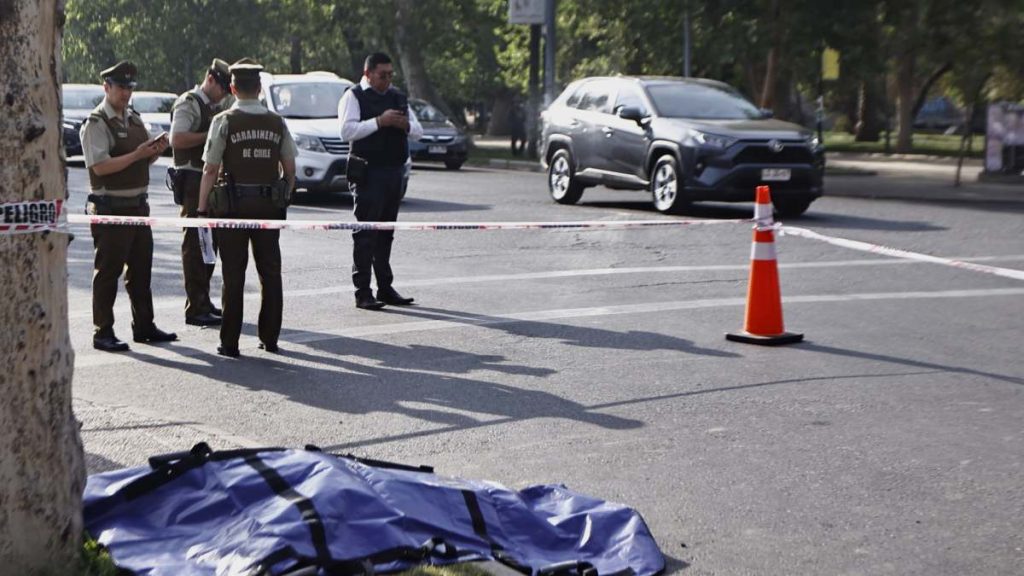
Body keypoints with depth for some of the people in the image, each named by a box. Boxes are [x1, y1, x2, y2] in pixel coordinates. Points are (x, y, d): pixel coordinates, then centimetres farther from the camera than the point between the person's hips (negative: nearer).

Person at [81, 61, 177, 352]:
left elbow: (146, 160, 20)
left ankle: (144, 326, 25)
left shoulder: (134, 119, 14)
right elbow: (100, 166, -21)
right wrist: (137, 154, -22)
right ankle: (102, 333, 4)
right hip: (110, 206, -8)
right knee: (107, 271, -2)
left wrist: (156, 150, -1)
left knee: (141, 268, 14)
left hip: (138, 204, 8)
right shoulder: (96, 123, -11)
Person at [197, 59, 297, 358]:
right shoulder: (277, 123, 5)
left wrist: (202, 208, -4)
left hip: (233, 204, -3)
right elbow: (290, 170, 8)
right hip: (269, 204, 3)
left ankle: (230, 343, 4)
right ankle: (270, 338, 17)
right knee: (270, 272, 11)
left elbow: (210, 169, -9)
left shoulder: (224, 121, -7)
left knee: (234, 275, 1)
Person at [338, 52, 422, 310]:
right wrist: (379, 121, -20)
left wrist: (406, 125, -6)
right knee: (366, 234, -6)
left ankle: (385, 287, 18)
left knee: (386, 233, 12)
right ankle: (363, 293, -5)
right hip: (368, 172, -6)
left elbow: (418, 131, 16)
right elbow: (347, 131, -15)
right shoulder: (353, 97, -2)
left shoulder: (398, 97, 18)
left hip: (395, 171, 6)